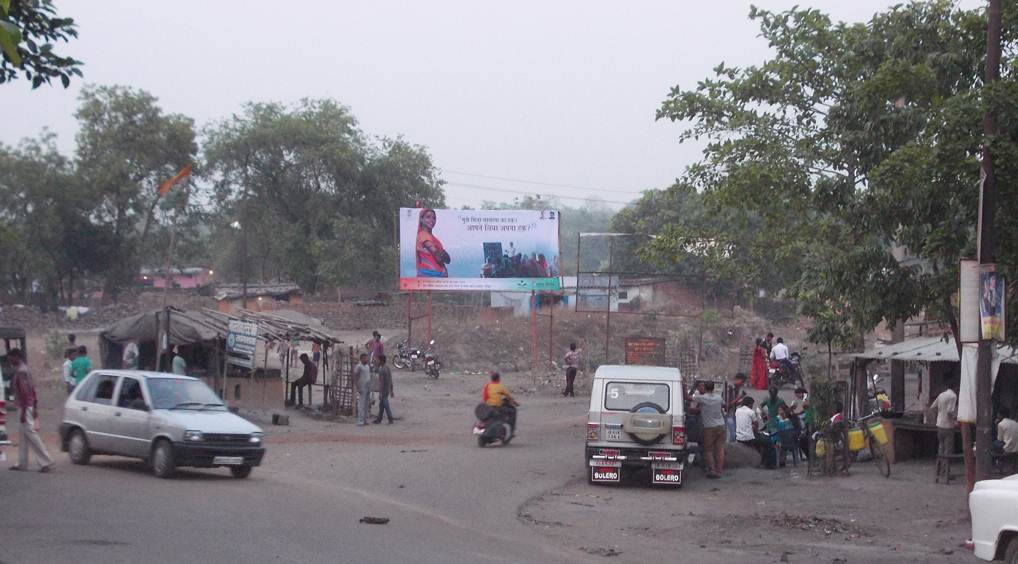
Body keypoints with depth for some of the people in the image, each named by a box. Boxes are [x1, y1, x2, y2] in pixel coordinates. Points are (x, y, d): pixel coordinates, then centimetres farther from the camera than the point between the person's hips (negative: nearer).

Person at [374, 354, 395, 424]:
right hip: (387, 391, 9)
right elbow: (390, 381, 14)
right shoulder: (388, 369, 9)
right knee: (381, 405, 15)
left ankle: (390, 420, 2)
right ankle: (379, 419, 21)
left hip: (383, 391, -9)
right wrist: (391, 391, 19)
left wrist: (380, 393, -22)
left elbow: (382, 382, -23)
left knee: (386, 406, -2)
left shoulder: (382, 370, -20)